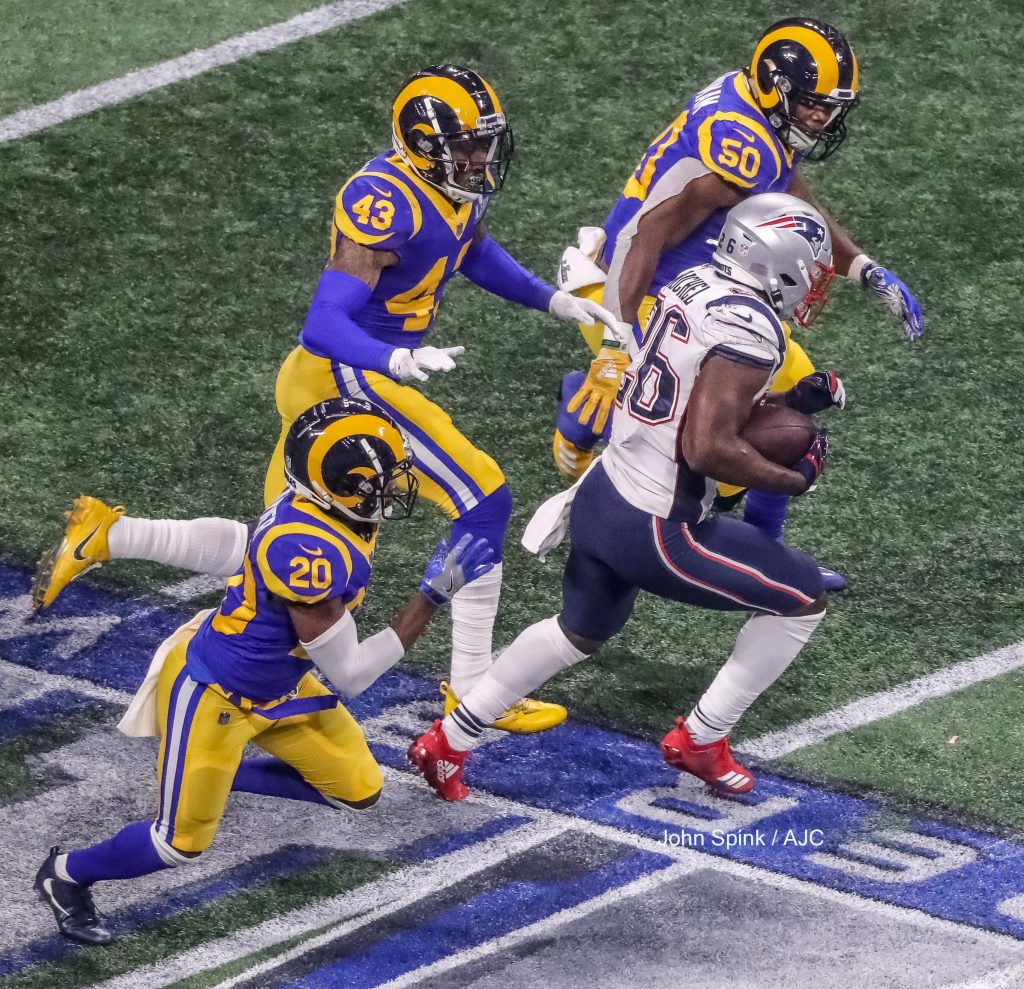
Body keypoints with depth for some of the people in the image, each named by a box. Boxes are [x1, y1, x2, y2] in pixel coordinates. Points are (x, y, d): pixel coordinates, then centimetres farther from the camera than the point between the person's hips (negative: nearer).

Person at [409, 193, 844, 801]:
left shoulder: (694, 286, 6)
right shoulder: (750, 329, -21)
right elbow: (710, 449, -27)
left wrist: (794, 402, 11)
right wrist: (794, 478, -14)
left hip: (602, 497, 9)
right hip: (654, 532, -9)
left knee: (579, 633, 32)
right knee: (804, 599, 8)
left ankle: (449, 742, 36)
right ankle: (701, 741, 17)